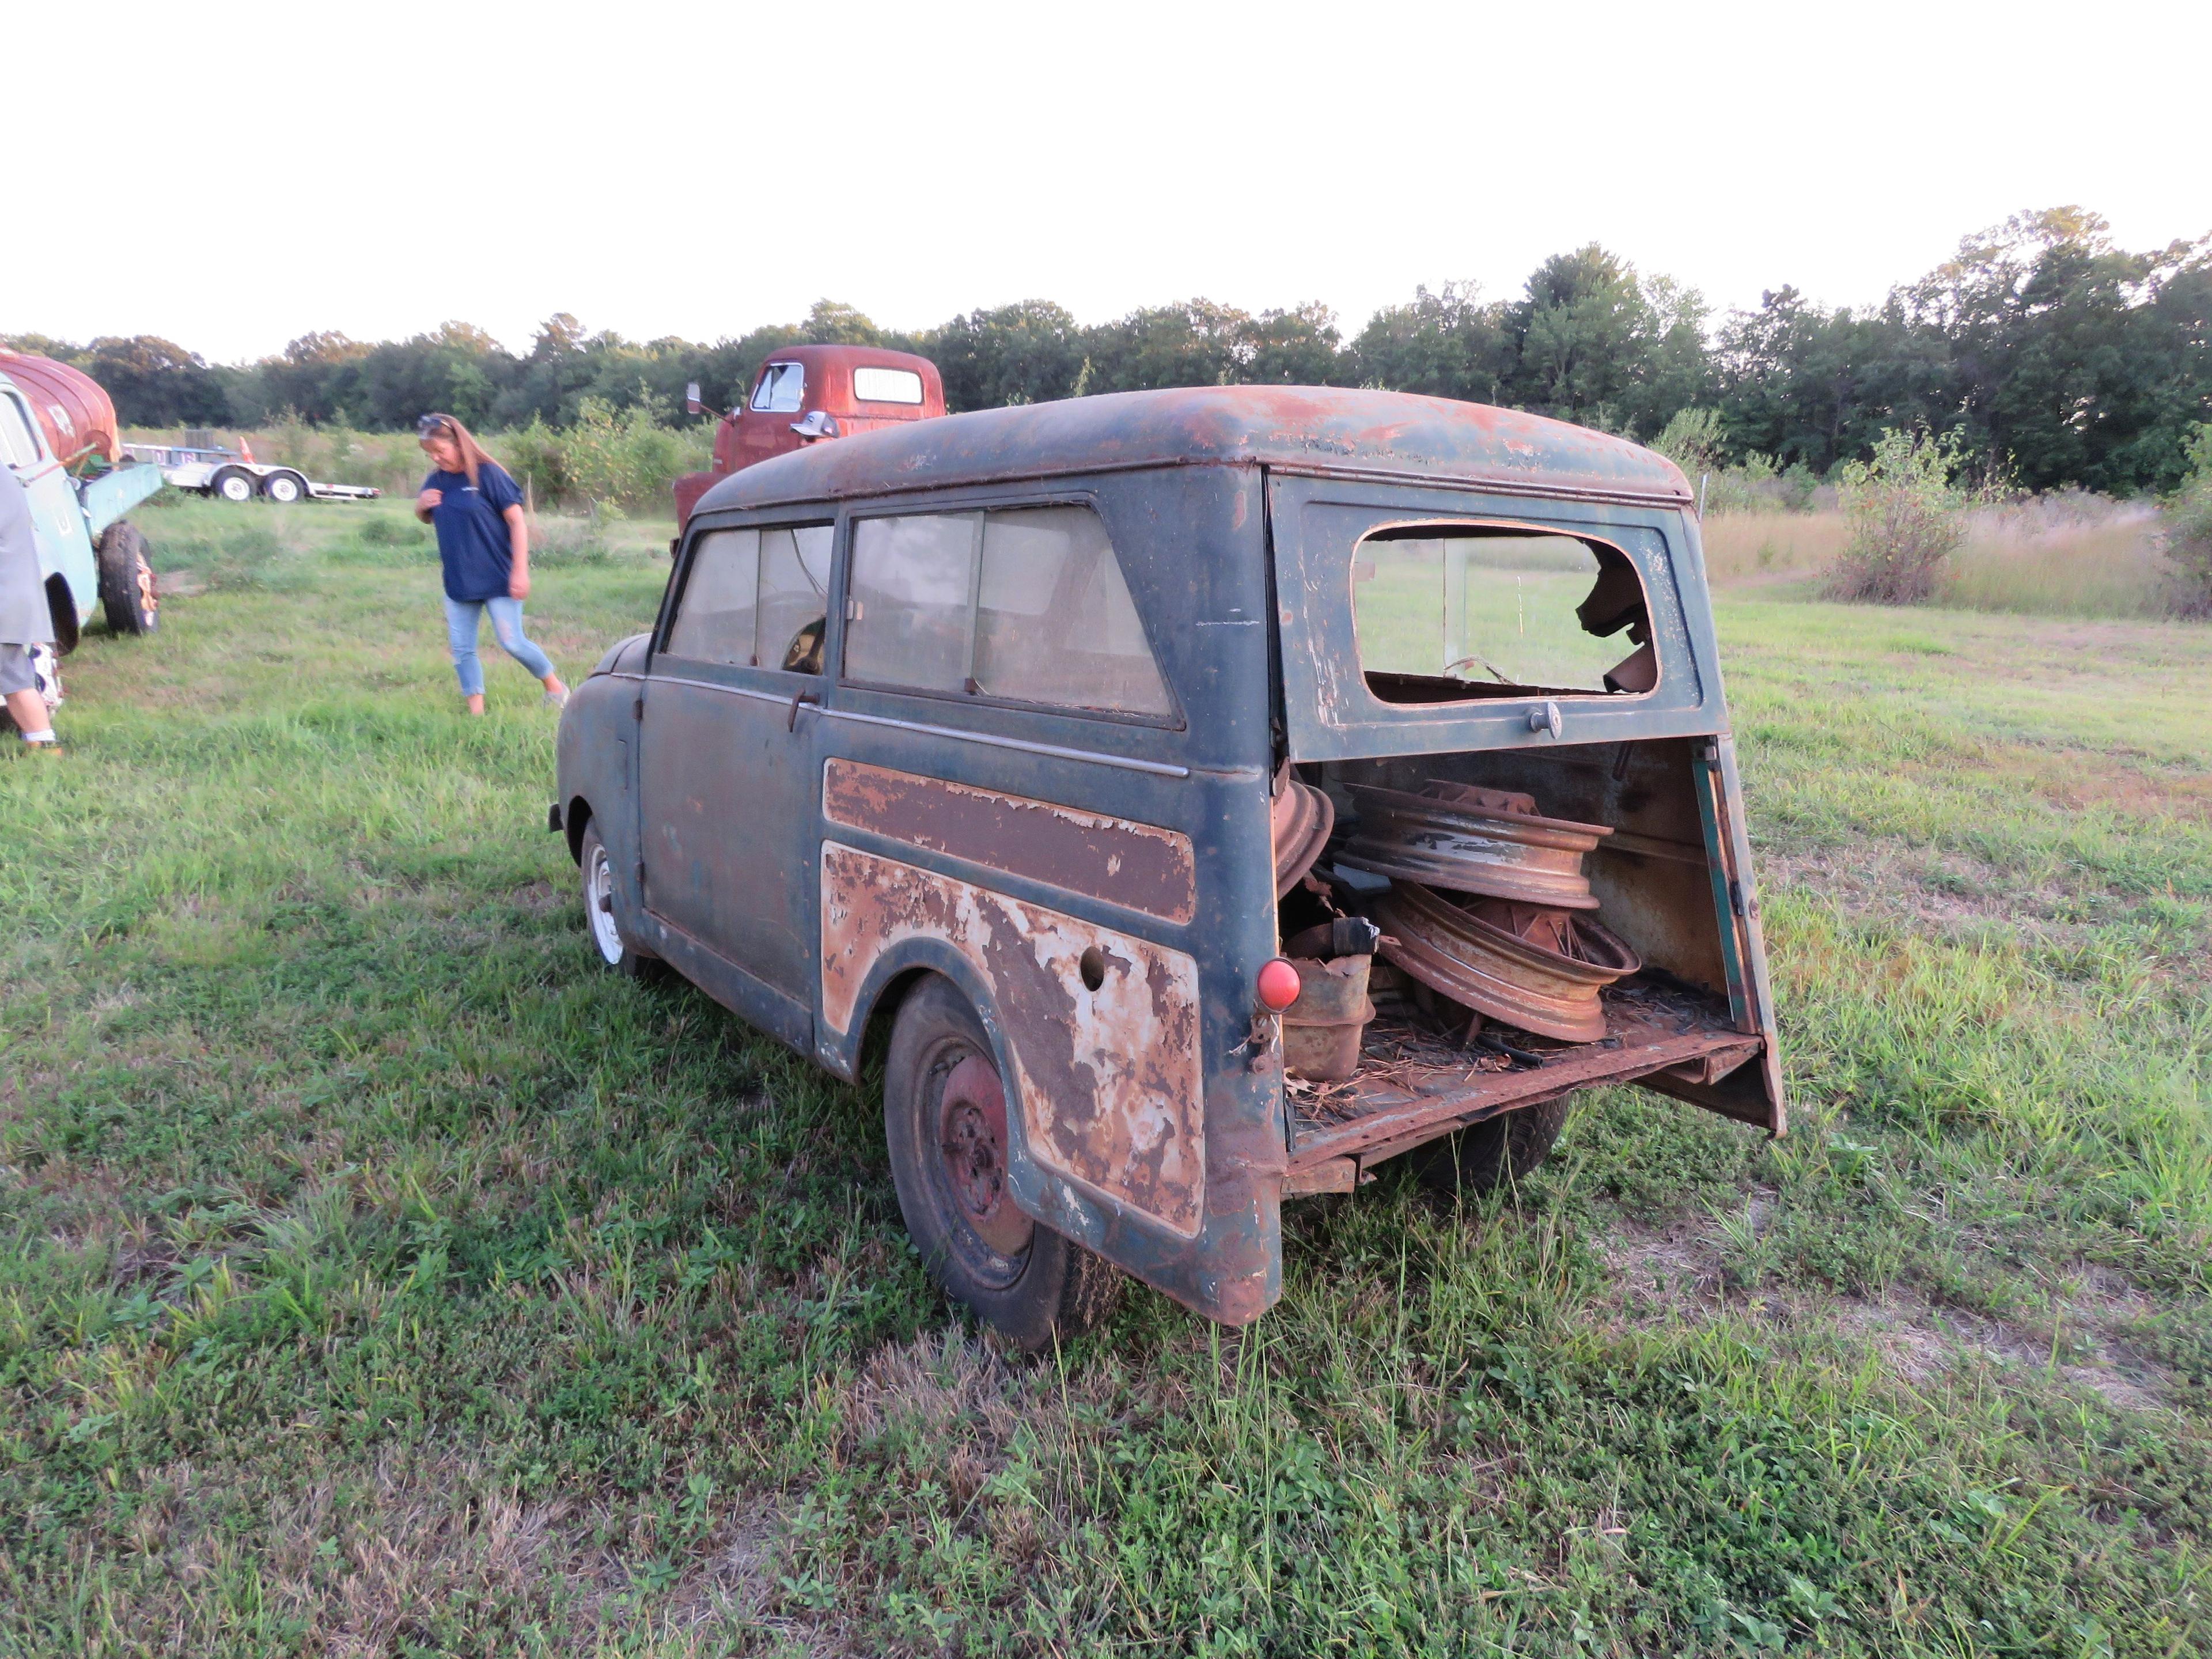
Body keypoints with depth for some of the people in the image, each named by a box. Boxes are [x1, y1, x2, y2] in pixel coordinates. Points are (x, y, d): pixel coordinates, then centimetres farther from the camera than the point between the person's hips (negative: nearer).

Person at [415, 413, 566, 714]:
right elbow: (427, 519, 22)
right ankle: (477, 712, 14)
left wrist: (520, 571, -16)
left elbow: (517, 522, -11)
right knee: (462, 649, 5)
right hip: (458, 582, 6)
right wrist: (420, 506, -3)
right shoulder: (437, 480, 6)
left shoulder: (488, 474, -11)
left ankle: (553, 685, 19)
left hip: (498, 579, -6)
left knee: (512, 643, -5)